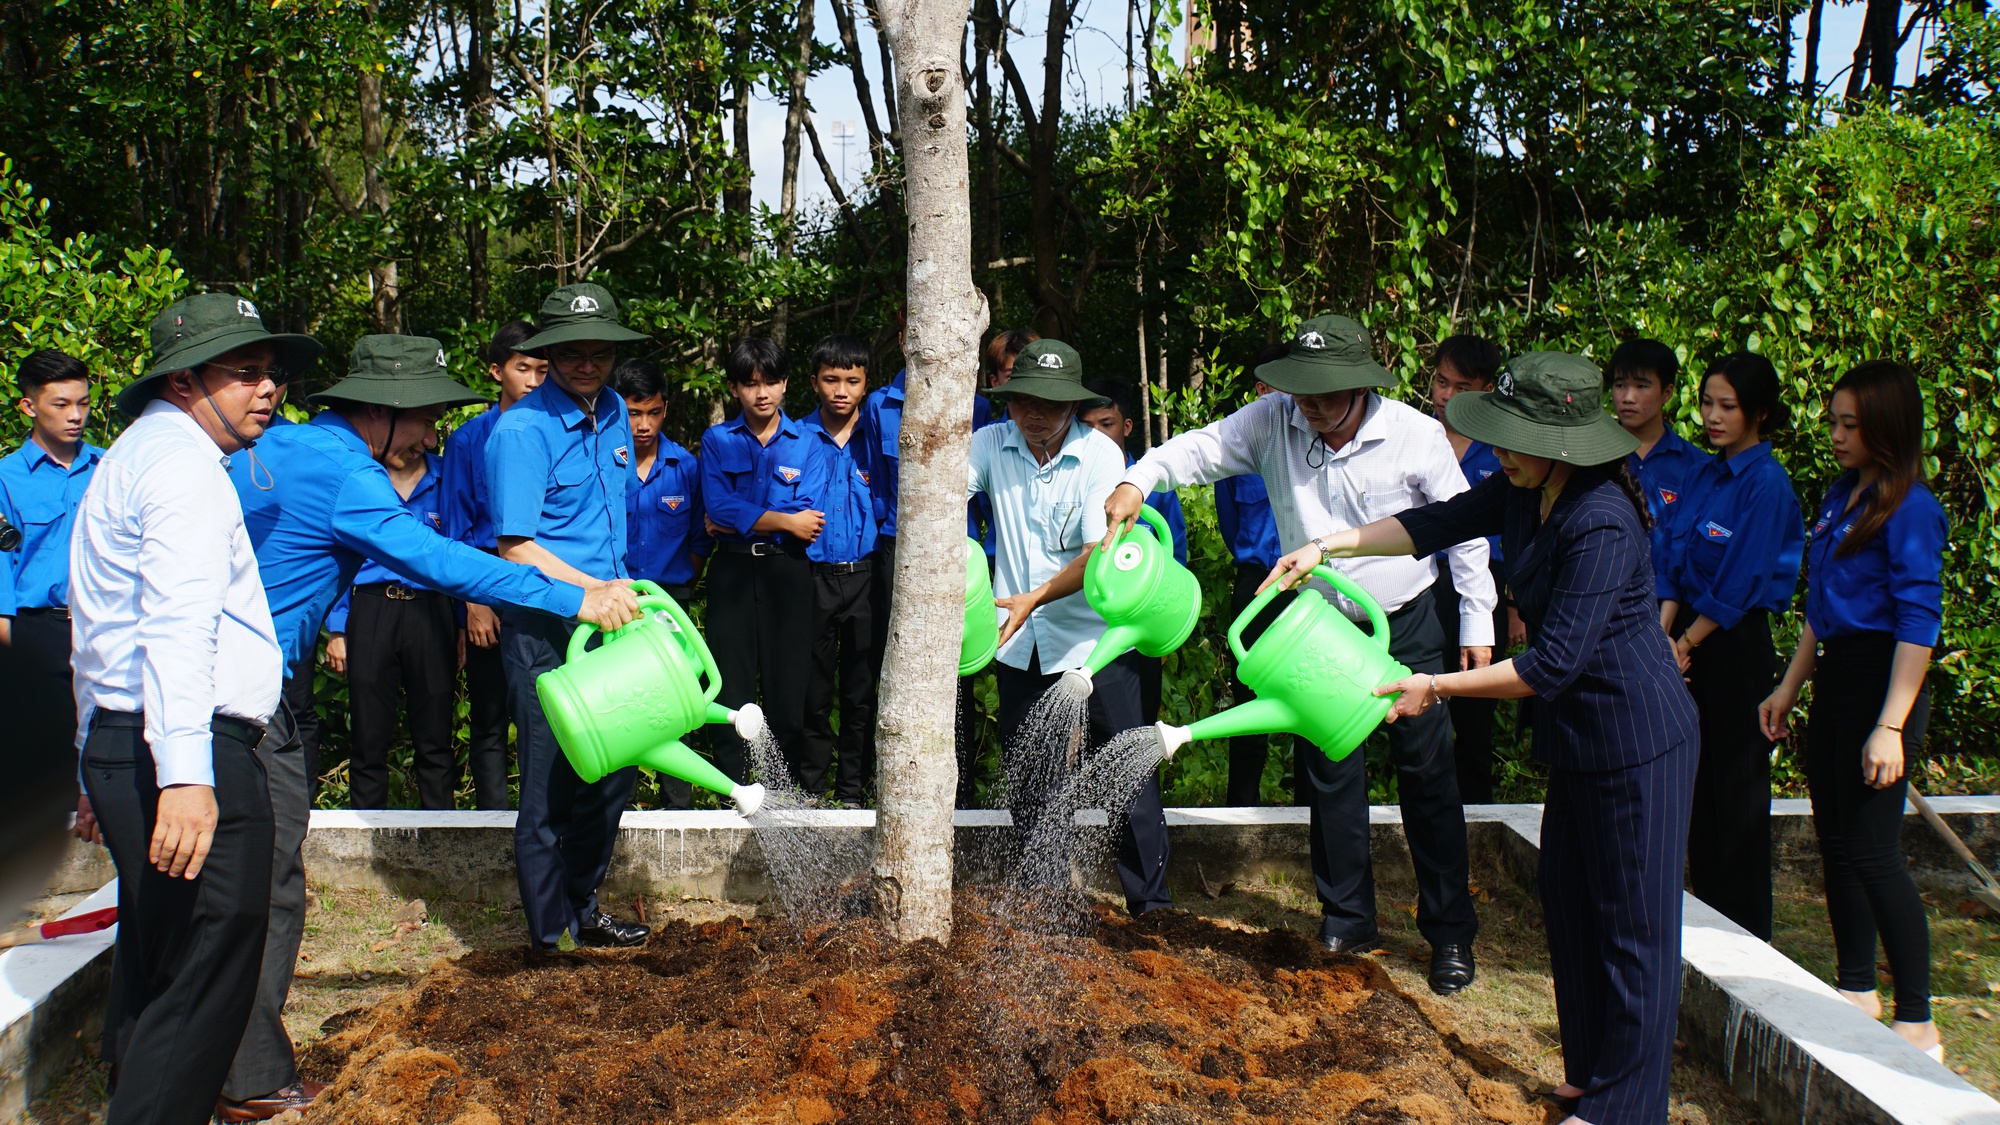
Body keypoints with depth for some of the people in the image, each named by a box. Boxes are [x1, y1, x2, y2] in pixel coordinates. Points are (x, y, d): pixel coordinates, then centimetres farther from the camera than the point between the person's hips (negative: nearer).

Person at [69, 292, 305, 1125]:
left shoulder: (127, 459, 26)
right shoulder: (183, 461, -9)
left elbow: (103, 633, 31)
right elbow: (177, 625, -23)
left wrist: (101, 768, 35)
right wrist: (185, 775, -31)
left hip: (116, 746, 11)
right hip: (194, 755, -11)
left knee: (153, 975, 17)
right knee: (206, 984, -10)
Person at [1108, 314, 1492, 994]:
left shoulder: (1416, 435, -15)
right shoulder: (1274, 423, -10)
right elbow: (1200, 449, -12)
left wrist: (1478, 623, -4)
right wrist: (1138, 480, -33)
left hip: (1405, 625, -2)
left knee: (1427, 775, 2)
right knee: (1329, 775, 8)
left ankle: (1450, 932, 15)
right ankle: (1347, 920, 24)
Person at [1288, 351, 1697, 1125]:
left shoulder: (1602, 526, -27)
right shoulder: (1523, 494, 0)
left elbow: (1552, 664, -27)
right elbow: (1437, 523, 11)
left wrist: (1438, 687, -19)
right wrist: (1330, 545, 2)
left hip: (1637, 740, -10)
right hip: (1577, 739, 10)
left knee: (1633, 923, 1)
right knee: (1569, 902, 18)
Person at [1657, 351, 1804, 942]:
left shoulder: (1767, 484, -13)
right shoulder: (1705, 475, 10)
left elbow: (1739, 586, -15)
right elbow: (1676, 562, 8)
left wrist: (1686, 643, -9)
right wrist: (1664, 638, -3)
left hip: (1737, 647, -7)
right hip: (1693, 640, 7)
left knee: (1738, 785, 1)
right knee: (1699, 781, 13)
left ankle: (1746, 932, 11)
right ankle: (1706, 909, 24)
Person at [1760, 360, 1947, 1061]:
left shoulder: (1909, 509, -14)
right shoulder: (1840, 497, 12)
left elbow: (1918, 623, -18)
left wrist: (1891, 726, -22)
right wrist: (1788, 688, 20)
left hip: (1881, 681, -9)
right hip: (1834, 681, 9)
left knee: (1872, 851, -8)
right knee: (1836, 841, 13)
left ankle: (1918, 1025, 0)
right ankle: (1856, 991, 26)